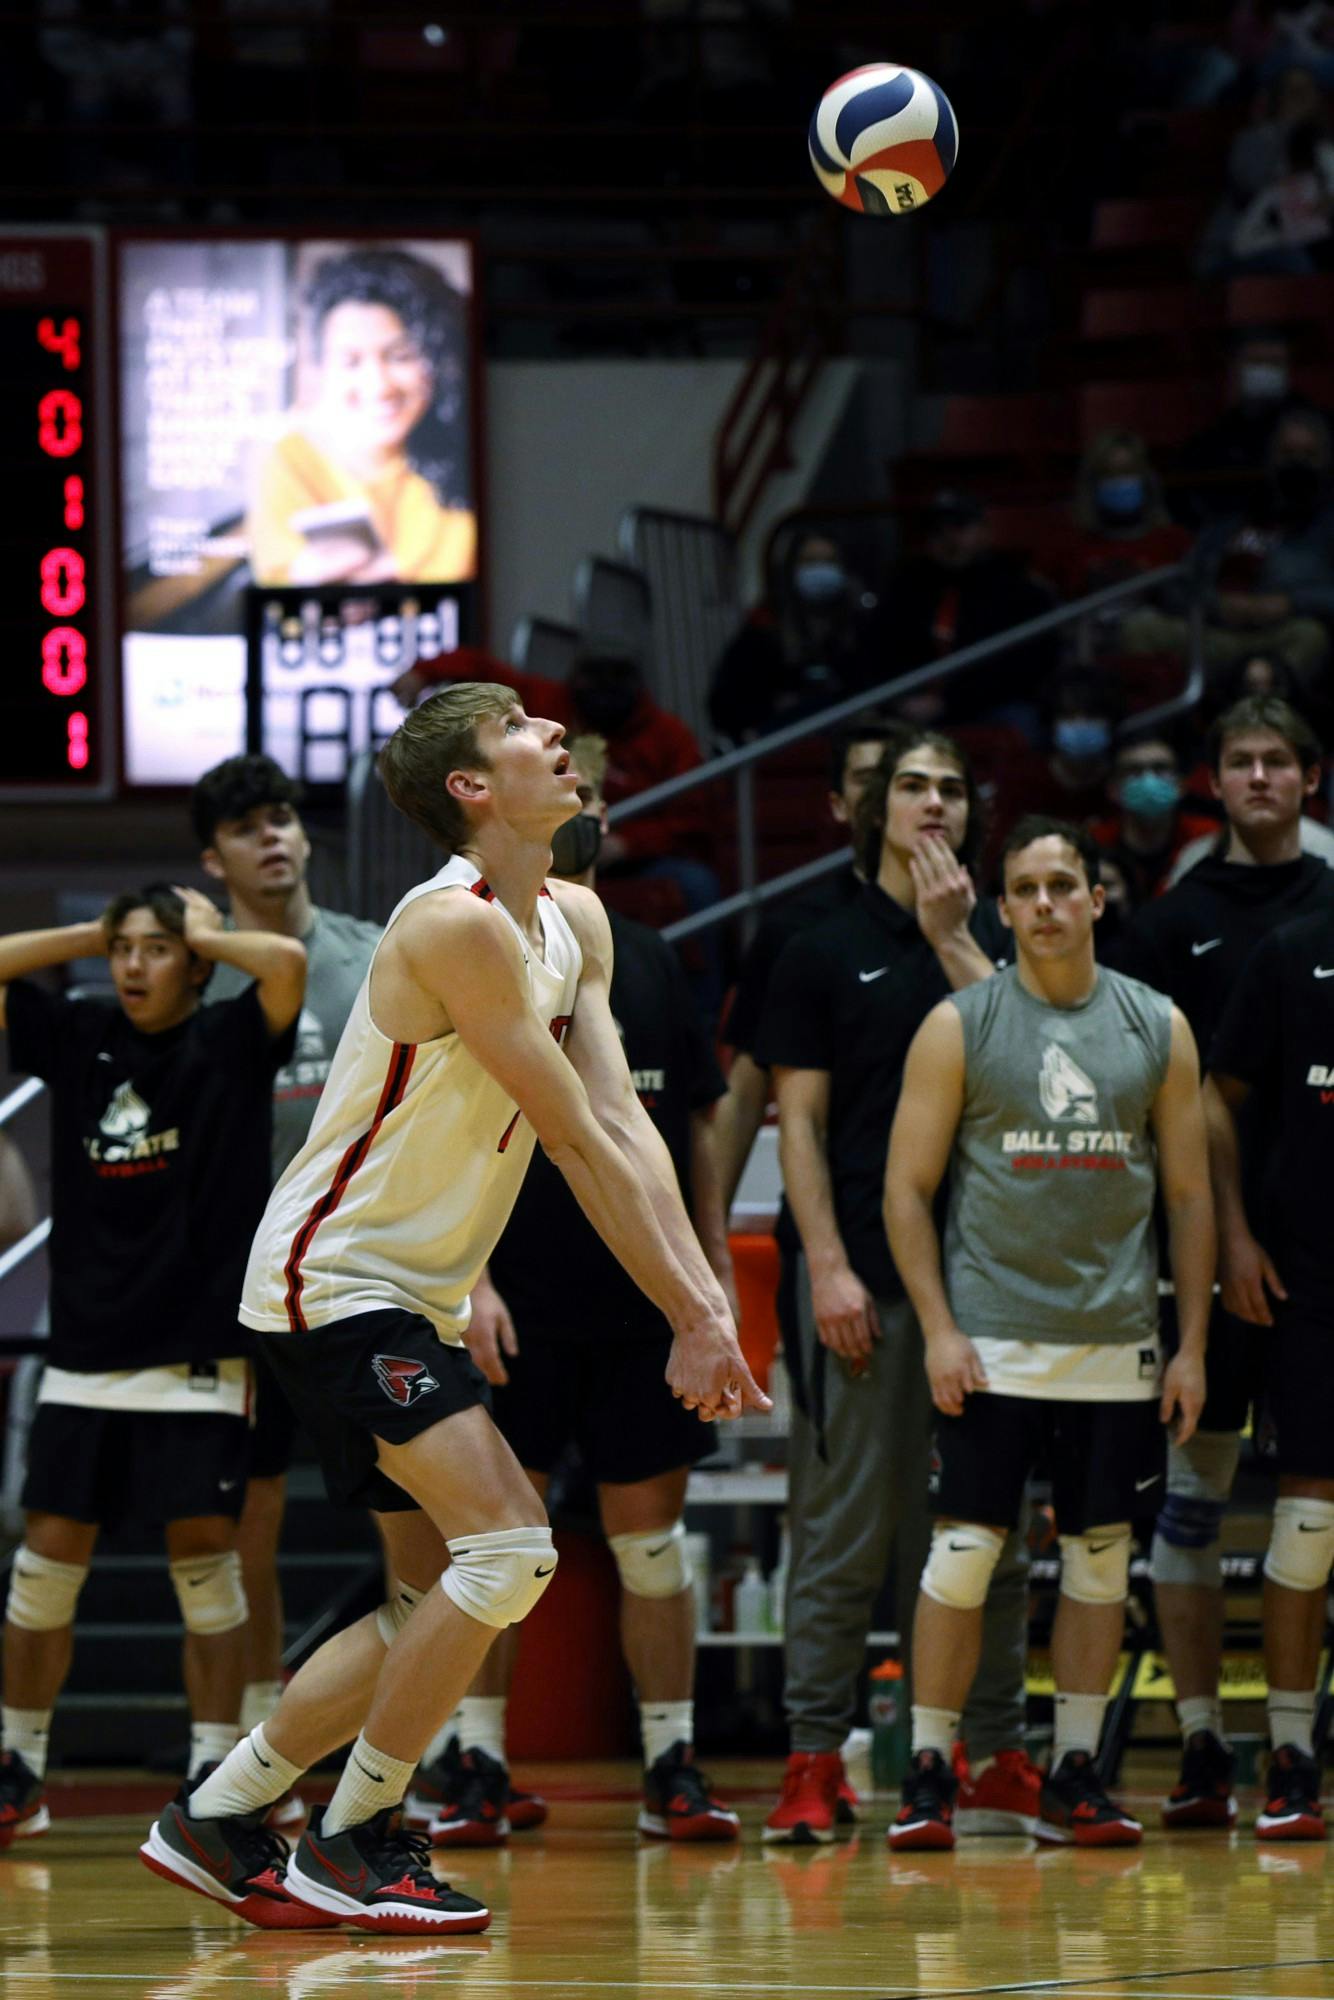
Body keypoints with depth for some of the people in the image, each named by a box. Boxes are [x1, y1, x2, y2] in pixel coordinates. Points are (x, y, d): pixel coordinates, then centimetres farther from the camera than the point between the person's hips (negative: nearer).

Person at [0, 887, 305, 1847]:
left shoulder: (228, 1041, -2)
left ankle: (215, 1771, 4)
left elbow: (288, 961, -20)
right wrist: (89, 935, 4)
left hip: (199, 1351, -3)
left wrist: (205, 935, -3)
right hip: (85, 1349, 3)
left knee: (205, 1555, -2)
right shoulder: (79, 1038, 8)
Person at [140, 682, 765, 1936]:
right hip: (334, 1281, -10)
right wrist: (691, 1315, -19)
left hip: (408, 1301, 10)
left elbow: (623, 1127, 0)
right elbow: (581, 1143, -21)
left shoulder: (575, 925, 7)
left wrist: (701, 1309, -12)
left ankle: (216, 1824, 20)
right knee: (508, 1551, -19)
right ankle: (351, 1846, -9)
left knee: (440, 1600, 12)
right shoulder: (455, 926, -21)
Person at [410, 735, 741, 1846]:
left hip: (646, 1299, 3)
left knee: (652, 1536, 4)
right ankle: (477, 1766, 6)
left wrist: (717, 1268, 8)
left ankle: (673, 1767, 8)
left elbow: (697, 1129, 15)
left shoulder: (651, 963, 12)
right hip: (518, 1306, -3)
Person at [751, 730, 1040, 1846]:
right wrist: (828, 1268, -7)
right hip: (866, 1283, -3)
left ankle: (997, 1753, 10)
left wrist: (951, 938, -7)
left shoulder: (998, 945, 13)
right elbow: (800, 1122, 2)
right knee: (845, 1528, -3)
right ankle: (815, 1759, 0)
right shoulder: (826, 953, 6)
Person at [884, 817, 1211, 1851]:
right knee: (963, 1553, -5)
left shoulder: (1160, 1027, 5)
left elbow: (1189, 1193, 8)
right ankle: (929, 1773, 2)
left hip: (1119, 1343, 3)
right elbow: (908, 1185, 0)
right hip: (992, 1337, -2)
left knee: (1101, 1557, 5)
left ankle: (1076, 1775, 12)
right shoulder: (958, 1026, -1)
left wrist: (1193, 1344, 3)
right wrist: (938, 1328, -9)